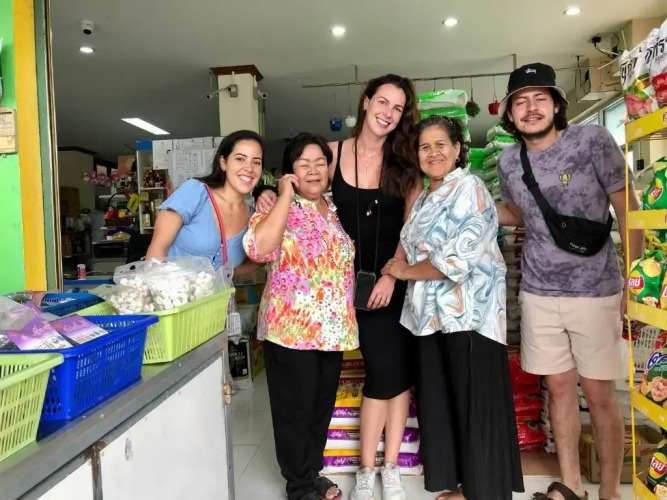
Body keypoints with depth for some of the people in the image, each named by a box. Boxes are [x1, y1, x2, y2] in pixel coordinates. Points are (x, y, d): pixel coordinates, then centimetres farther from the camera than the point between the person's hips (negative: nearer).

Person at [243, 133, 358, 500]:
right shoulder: (279, 208, -9)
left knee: (323, 406, 18)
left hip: (333, 328, 6)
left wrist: (346, 319, 13)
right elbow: (258, 248, -30)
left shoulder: (334, 210, 9)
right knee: (296, 410, 7)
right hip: (292, 328, -6)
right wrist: (286, 195, -22)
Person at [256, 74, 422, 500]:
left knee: (400, 370, 3)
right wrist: (274, 196, -12)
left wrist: (391, 275, -13)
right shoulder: (334, 153, -1)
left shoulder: (406, 162, 1)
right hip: (356, 278, -1)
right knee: (386, 370, -4)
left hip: (399, 277, 2)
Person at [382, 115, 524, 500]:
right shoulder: (424, 199, 17)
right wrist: (397, 272, 3)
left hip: (469, 314, -8)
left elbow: (457, 258, -19)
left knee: (475, 405, 1)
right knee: (440, 403, 13)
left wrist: (404, 272, -8)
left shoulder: (469, 189, -9)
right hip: (435, 314, 8)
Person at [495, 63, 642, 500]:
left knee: (599, 394, 5)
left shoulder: (594, 141, -9)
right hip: (538, 292, 3)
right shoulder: (508, 161, 2)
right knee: (559, 387, 12)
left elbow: (627, 210, -6)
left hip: (595, 290, -3)